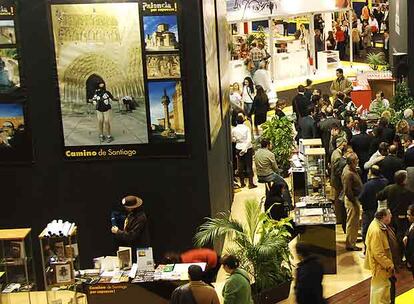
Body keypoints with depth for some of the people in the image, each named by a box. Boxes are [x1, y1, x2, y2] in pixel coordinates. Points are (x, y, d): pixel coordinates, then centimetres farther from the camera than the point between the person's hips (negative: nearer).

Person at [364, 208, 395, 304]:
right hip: (379, 265, -10)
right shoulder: (376, 231, -32)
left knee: (386, 285, 25)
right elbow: (378, 254, -29)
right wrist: (389, 265, -20)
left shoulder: (377, 224, -1)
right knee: (379, 287, 7)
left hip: (383, 263, 10)